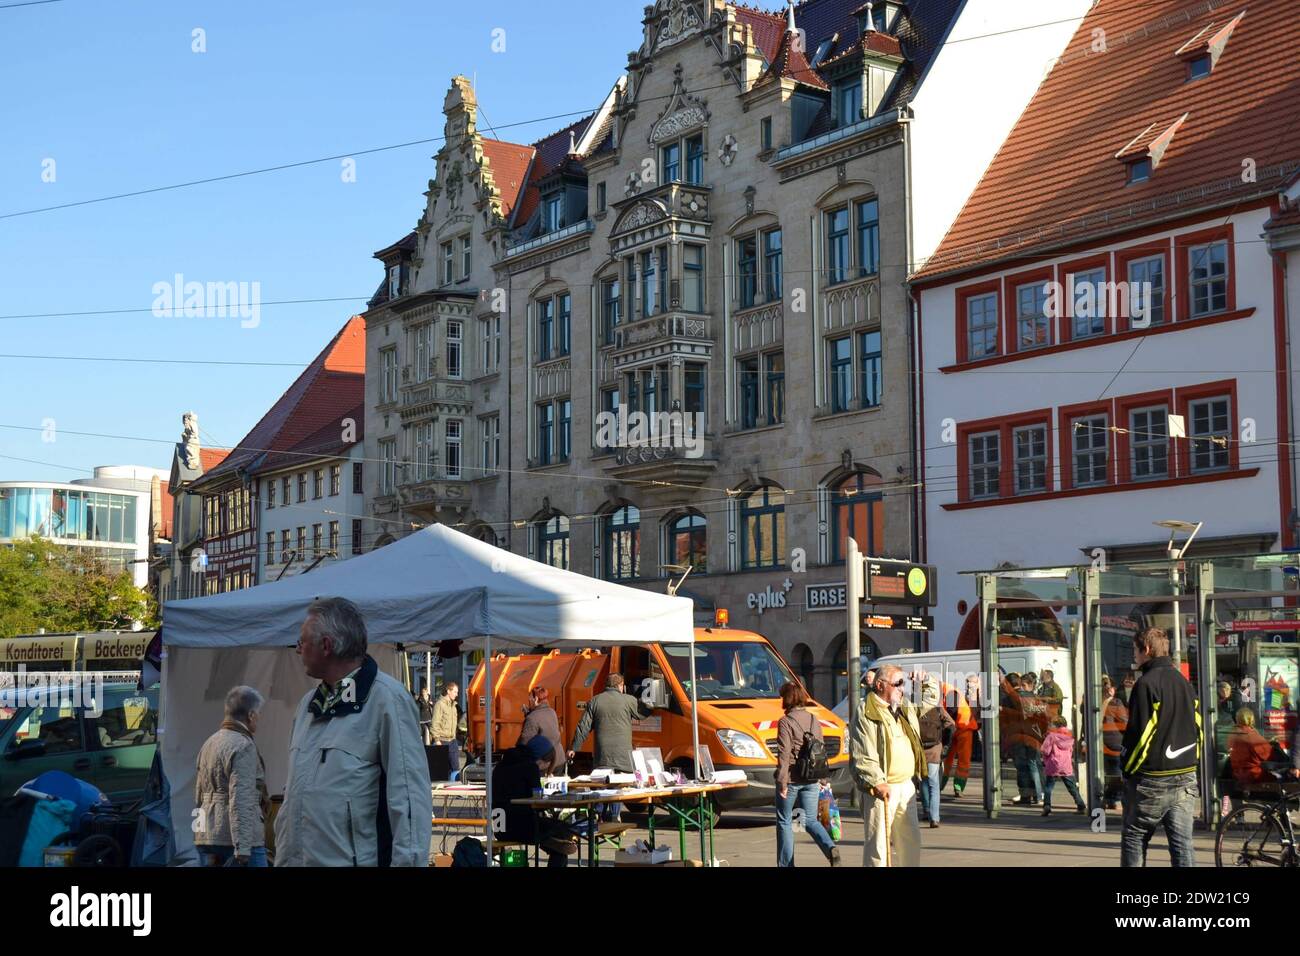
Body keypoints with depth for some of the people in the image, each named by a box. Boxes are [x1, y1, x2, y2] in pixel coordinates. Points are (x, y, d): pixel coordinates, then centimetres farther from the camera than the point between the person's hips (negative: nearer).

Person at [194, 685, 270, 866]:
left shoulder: (209, 743, 16)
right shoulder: (243, 746, -11)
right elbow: (241, 801, -20)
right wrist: (242, 849, -23)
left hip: (205, 838, 9)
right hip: (234, 840, -9)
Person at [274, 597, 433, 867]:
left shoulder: (386, 698, -11)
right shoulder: (309, 703, 13)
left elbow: (408, 795, -16)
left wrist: (407, 861, -20)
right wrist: (282, 854, 16)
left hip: (352, 859, -7)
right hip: (293, 859, 7)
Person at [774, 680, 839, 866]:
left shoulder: (786, 722, -12)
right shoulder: (814, 720, 7)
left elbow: (784, 754, -16)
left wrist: (782, 782, -12)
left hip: (791, 779, -5)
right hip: (812, 780, 5)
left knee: (784, 822, 9)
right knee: (810, 820, 12)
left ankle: (786, 864, 11)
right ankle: (831, 848, -12)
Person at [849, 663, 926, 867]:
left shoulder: (905, 709, 15)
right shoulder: (866, 713, -10)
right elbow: (862, 756, -15)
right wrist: (878, 783, -22)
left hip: (906, 786, 8)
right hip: (881, 789, -8)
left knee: (910, 839, 14)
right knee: (879, 842, -5)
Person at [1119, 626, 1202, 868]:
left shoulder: (1147, 683, -11)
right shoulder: (1184, 683, 14)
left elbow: (1140, 733, -14)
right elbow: (1197, 730, 17)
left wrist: (1129, 769, -4)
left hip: (1151, 780, -7)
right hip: (1185, 779, 7)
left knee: (1134, 838, 5)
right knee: (1183, 843, 4)